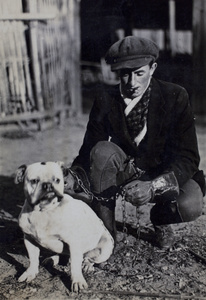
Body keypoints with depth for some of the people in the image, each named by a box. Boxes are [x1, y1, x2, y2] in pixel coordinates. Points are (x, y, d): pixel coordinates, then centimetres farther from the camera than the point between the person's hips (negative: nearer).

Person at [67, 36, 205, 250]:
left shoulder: (175, 97, -17)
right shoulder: (105, 101, -11)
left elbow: (188, 158, -21)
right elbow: (88, 150, -11)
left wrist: (153, 186, -39)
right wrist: (74, 176, -34)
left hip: (166, 173, -1)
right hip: (125, 170, 1)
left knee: (189, 206, -32)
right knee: (103, 151, -30)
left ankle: (160, 218, 8)